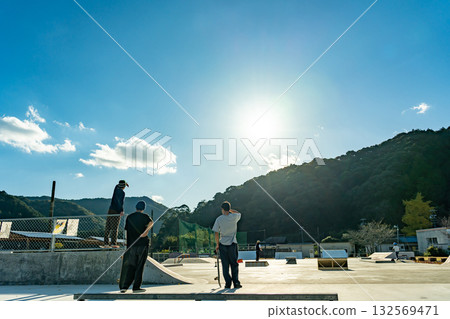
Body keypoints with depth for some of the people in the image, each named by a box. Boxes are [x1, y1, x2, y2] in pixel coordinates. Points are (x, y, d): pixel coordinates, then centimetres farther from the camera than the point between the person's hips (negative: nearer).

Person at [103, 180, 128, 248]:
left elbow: (117, 185, 40)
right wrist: (122, 210, -33)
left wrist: (125, 183, 53)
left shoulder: (116, 188, 14)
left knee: (108, 228, 4)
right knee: (115, 228, -5)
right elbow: (121, 201, -23)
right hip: (116, 212, -7)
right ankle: (113, 243, -7)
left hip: (110, 210, 7)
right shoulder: (122, 192, -7)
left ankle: (106, 243, 4)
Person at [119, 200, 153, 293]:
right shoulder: (144, 216, -1)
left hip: (131, 245, 3)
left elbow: (126, 230, 10)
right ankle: (136, 287, 7)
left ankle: (124, 286, 5)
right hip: (143, 244, -3)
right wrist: (147, 230, -30)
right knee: (140, 266, 4)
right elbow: (151, 222, -22)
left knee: (130, 266, 10)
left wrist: (128, 243, 16)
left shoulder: (129, 217, 8)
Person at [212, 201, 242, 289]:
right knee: (234, 264, 11)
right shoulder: (234, 217, -4)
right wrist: (230, 210, 16)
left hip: (222, 244, 0)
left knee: (225, 265, 7)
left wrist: (217, 244, 4)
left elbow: (216, 233, -6)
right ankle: (236, 282, 6)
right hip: (232, 244, 0)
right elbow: (239, 213, 22)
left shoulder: (219, 219, -6)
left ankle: (228, 283, 7)